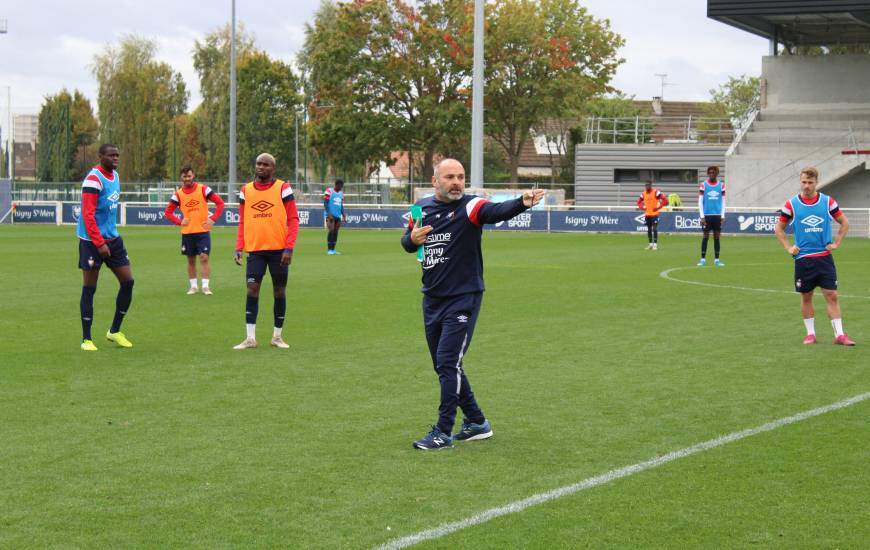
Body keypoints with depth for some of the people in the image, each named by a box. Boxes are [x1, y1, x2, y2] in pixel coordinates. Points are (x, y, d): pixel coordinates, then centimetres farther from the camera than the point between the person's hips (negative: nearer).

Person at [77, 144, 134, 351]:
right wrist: (99, 243, -23)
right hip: (92, 241, -8)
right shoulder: (93, 179, -16)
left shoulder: (115, 176, 11)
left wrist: (110, 236, 18)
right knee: (89, 289, -1)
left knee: (128, 281, 3)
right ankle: (86, 339, 7)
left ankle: (115, 331, 17)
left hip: (112, 239, 8)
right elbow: (88, 215, -20)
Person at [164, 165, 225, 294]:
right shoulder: (178, 194, 1)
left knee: (204, 257, -9)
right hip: (187, 232, 2)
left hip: (203, 231, -2)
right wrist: (179, 222, -10)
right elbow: (167, 212, 4)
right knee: (191, 260, 8)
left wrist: (213, 219, -11)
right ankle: (193, 286, 18)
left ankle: (205, 286, -4)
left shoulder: (203, 189, -4)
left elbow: (220, 203, -2)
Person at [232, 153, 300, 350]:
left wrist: (289, 248, -13)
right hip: (255, 249, 2)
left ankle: (277, 336, 17)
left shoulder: (283, 188, -2)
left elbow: (293, 219, -4)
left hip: (279, 249, -2)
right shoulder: (245, 191, 7)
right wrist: (238, 248, 1)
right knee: (252, 289, -6)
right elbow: (242, 222, 11)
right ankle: (250, 338, -3)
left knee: (279, 291, 6)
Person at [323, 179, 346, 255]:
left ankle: (333, 249, 9)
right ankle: (329, 250, -11)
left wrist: (343, 215, 10)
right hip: (330, 215, -6)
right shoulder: (329, 191, -5)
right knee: (331, 231, -13)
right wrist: (329, 214, -16)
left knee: (336, 232, 4)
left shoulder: (341, 193, 16)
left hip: (338, 216, 6)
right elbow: (325, 203, -8)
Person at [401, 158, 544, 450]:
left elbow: (498, 211, -33)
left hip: (463, 299, -6)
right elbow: (406, 241, 18)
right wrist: (413, 239, -7)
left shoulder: (471, 207, -12)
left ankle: (443, 432, -2)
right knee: (444, 366, 14)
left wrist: (523, 203, -54)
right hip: (432, 300, 7)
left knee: (448, 364, -11)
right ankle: (477, 423, 27)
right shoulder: (422, 207, 5)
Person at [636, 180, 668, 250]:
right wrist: (642, 207, 6)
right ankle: (650, 244, 19)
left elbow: (665, 200, -13)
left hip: (654, 214, -6)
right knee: (649, 230, 10)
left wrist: (658, 207, -15)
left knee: (654, 229, -10)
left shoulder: (656, 192, -10)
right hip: (647, 214, 6)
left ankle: (655, 244, -7)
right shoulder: (643, 194, 7)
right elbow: (639, 202, 23)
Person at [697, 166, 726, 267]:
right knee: (705, 236, -1)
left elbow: (723, 202, 9)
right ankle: (703, 259, 3)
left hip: (717, 215, 2)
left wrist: (722, 216, 2)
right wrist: (702, 216, -6)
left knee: (717, 237, 4)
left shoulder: (721, 185, 6)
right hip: (707, 215, -2)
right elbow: (700, 202, 0)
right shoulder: (703, 185, 0)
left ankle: (717, 260, 9)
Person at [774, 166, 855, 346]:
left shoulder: (828, 202, 1)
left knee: (831, 295, -4)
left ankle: (839, 334, -1)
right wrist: (788, 248, 0)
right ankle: (810, 333, 17)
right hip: (803, 258, 0)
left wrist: (836, 244, 3)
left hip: (824, 257, 0)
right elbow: (779, 228, 9)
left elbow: (844, 223, 12)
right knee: (806, 296, 6)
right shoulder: (792, 204, -1)